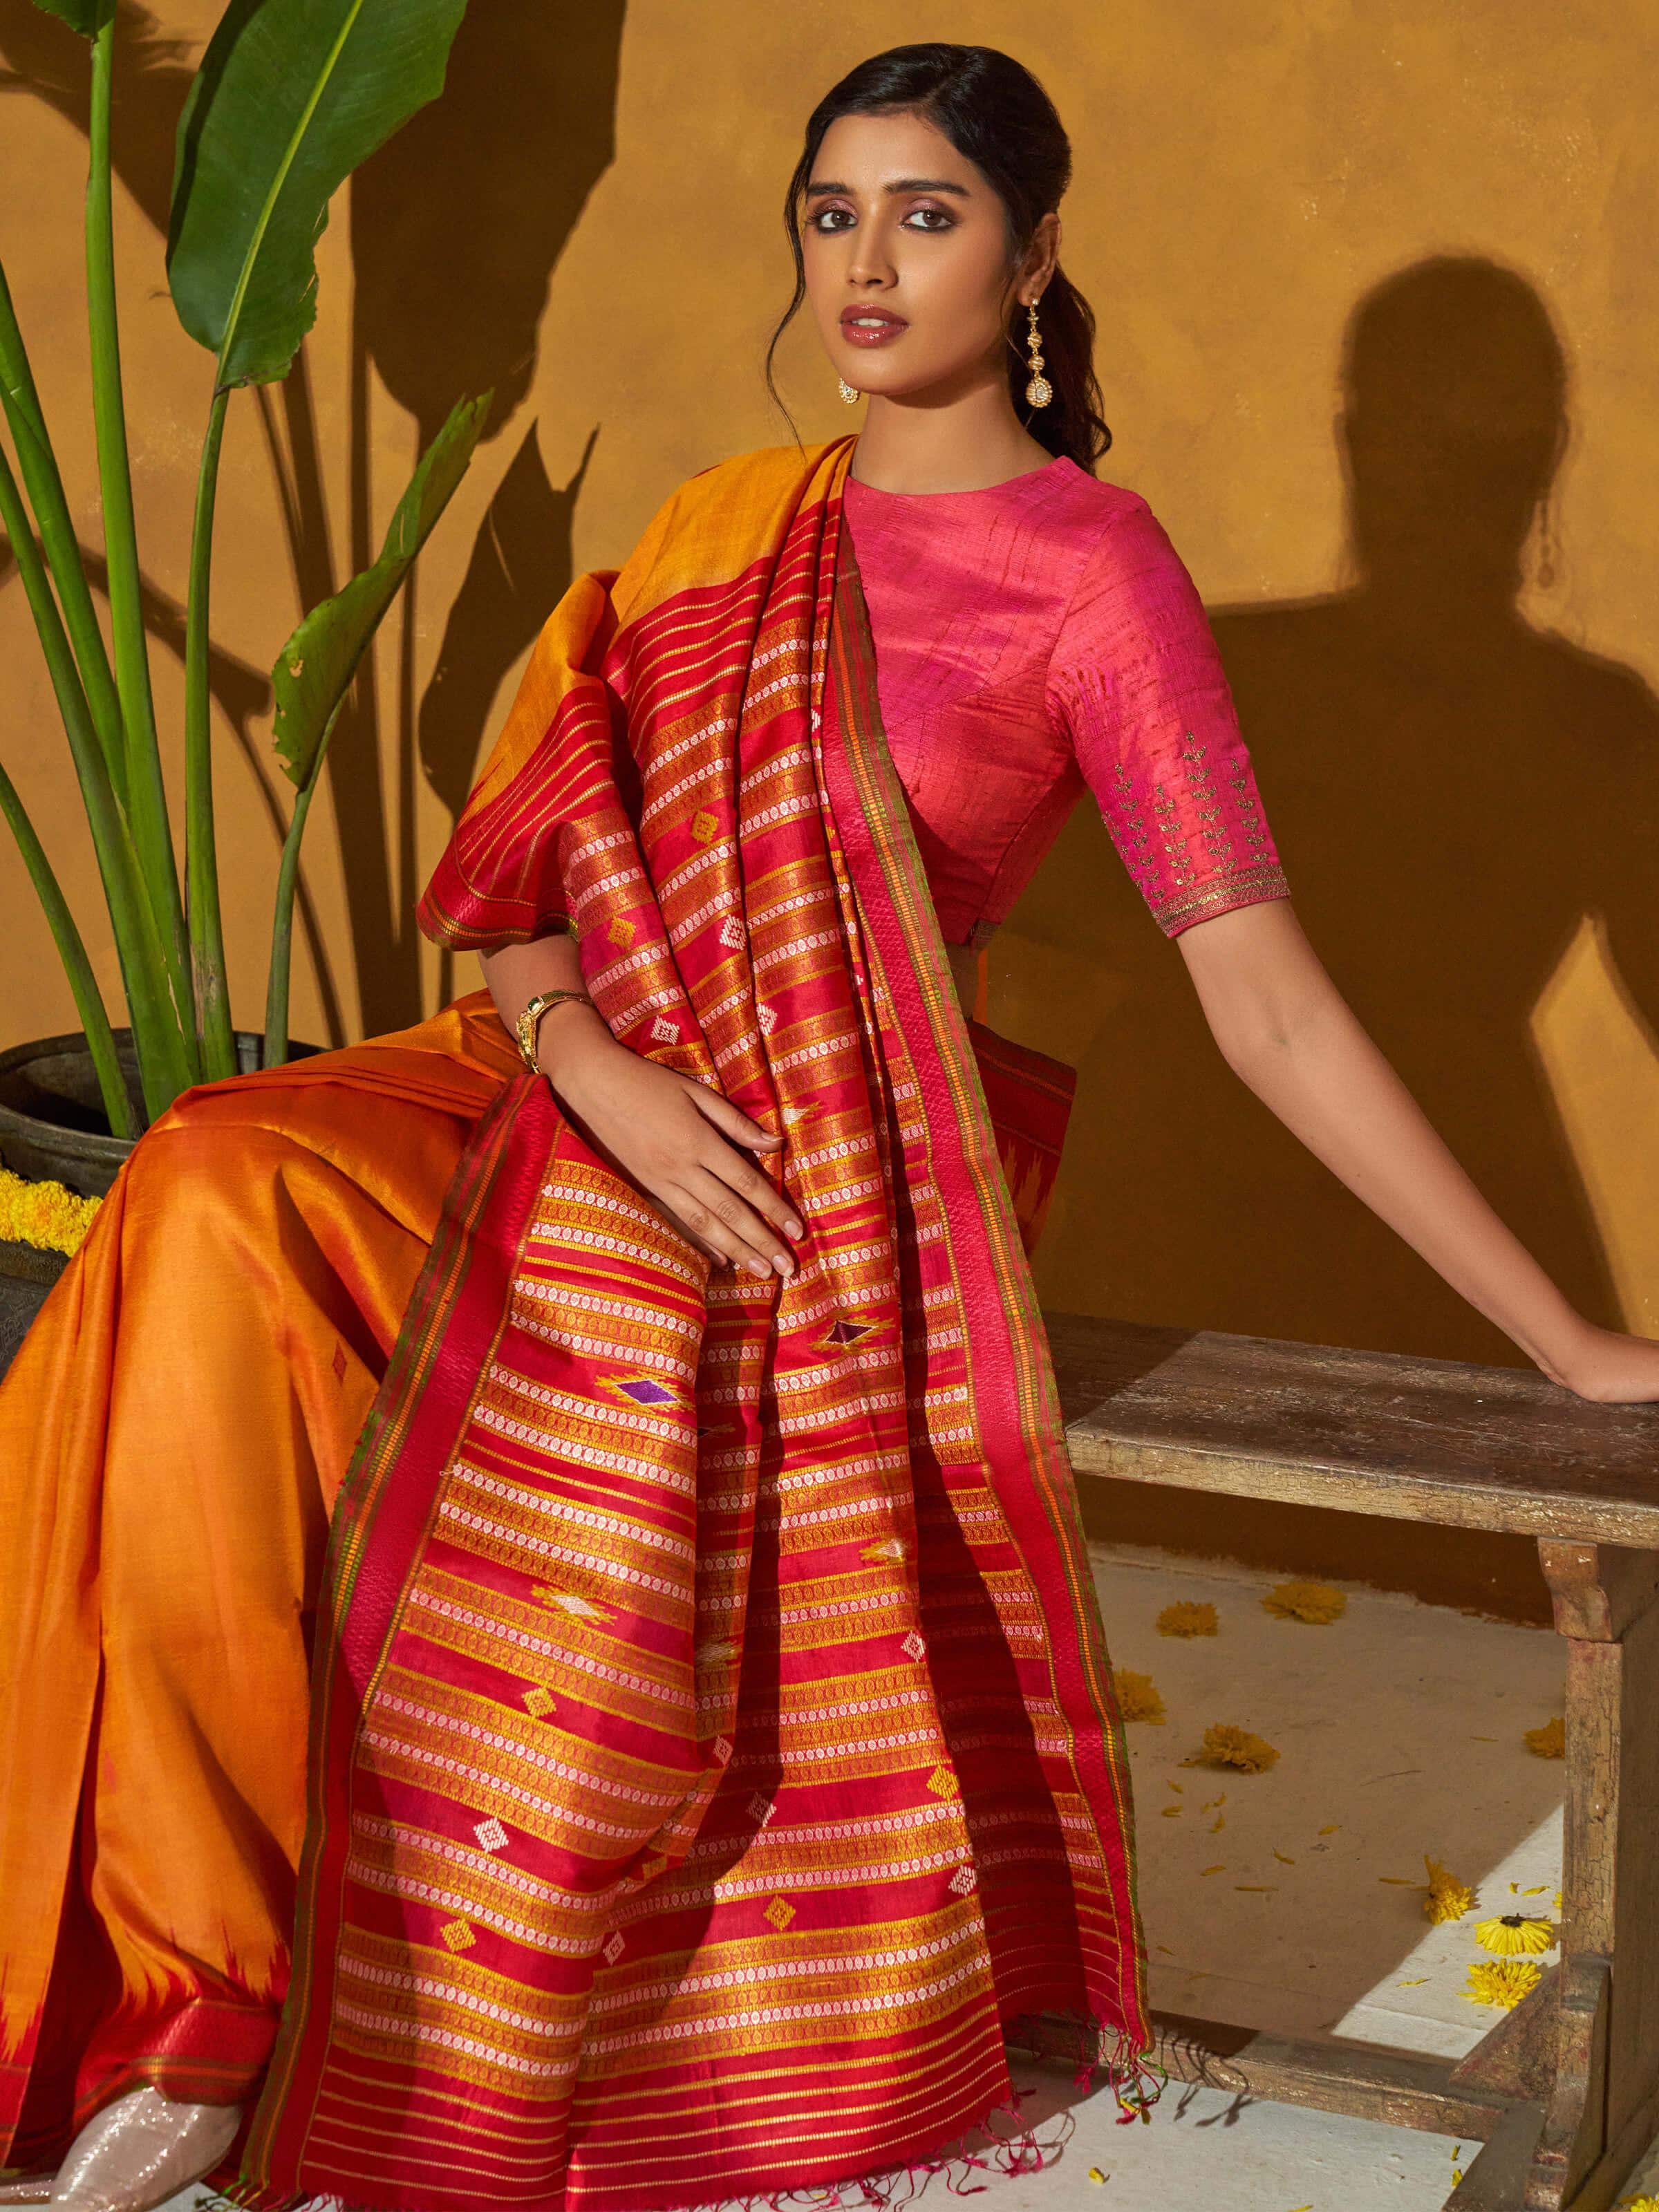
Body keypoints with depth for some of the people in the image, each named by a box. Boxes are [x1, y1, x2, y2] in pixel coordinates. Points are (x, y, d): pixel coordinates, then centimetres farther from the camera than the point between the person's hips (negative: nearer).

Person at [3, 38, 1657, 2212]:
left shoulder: (1091, 567, -4)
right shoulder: (730, 521, 13)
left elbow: (1266, 1000, -6)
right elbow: (517, 858, 9)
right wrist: (586, 1056, -13)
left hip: (813, 1179, -5)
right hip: (573, 1088, 5)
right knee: (212, 1210, -22)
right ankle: (191, 1982, -11)